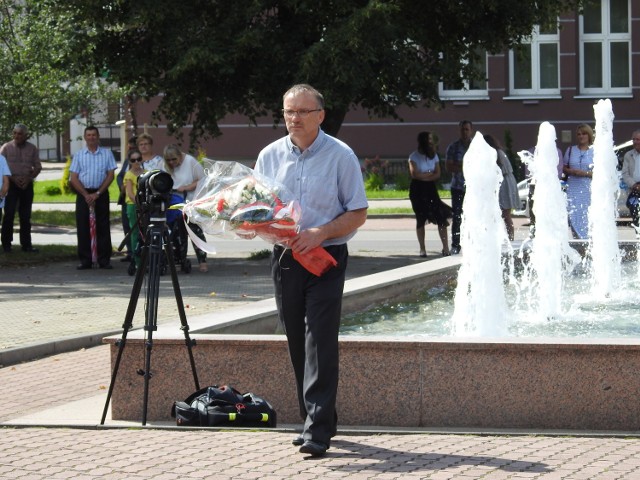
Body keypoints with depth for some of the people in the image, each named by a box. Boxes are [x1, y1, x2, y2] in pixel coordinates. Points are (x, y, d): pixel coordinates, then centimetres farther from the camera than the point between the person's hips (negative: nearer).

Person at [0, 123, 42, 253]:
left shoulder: (32, 149, 6)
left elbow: (38, 167, 8)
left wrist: (28, 179, -8)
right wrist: (13, 179, -13)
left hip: (26, 185, 2)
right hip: (11, 184, -2)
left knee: (26, 216, 6)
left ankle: (26, 244, 10)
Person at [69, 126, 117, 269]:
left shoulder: (107, 154, 6)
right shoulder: (79, 155, 8)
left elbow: (110, 176, 0)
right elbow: (73, 178, 3)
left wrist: (97, 194, -9)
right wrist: (86, 195, -9)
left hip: (101, 193, -1)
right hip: (83, 194, 1)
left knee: (103, 227, 0)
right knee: (83, 227, -1)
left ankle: (104, 260, 4)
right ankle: (85, 261, 3)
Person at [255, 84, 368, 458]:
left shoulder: (340, 156, -3)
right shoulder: (270, 156, 9)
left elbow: (358, 213, -3)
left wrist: (320, 233, -17)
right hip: (285, 257, 5)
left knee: (320, 341, -12)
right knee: (297, 342, 9)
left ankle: (318, 429, -15)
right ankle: (318, 419, 20)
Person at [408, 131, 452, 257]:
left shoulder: (434, 156, 8)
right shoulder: (414, 156, -5)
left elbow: (437, 174, 1)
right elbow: (414, 174, -15)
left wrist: (423, 176, -13)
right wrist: (430, 174, -5)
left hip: (430, 188, 3)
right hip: (418, 190, -3)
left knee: (441, 218, -8)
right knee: (421, 219, 2)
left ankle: (445, 248, -9)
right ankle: (422, 249, 9)